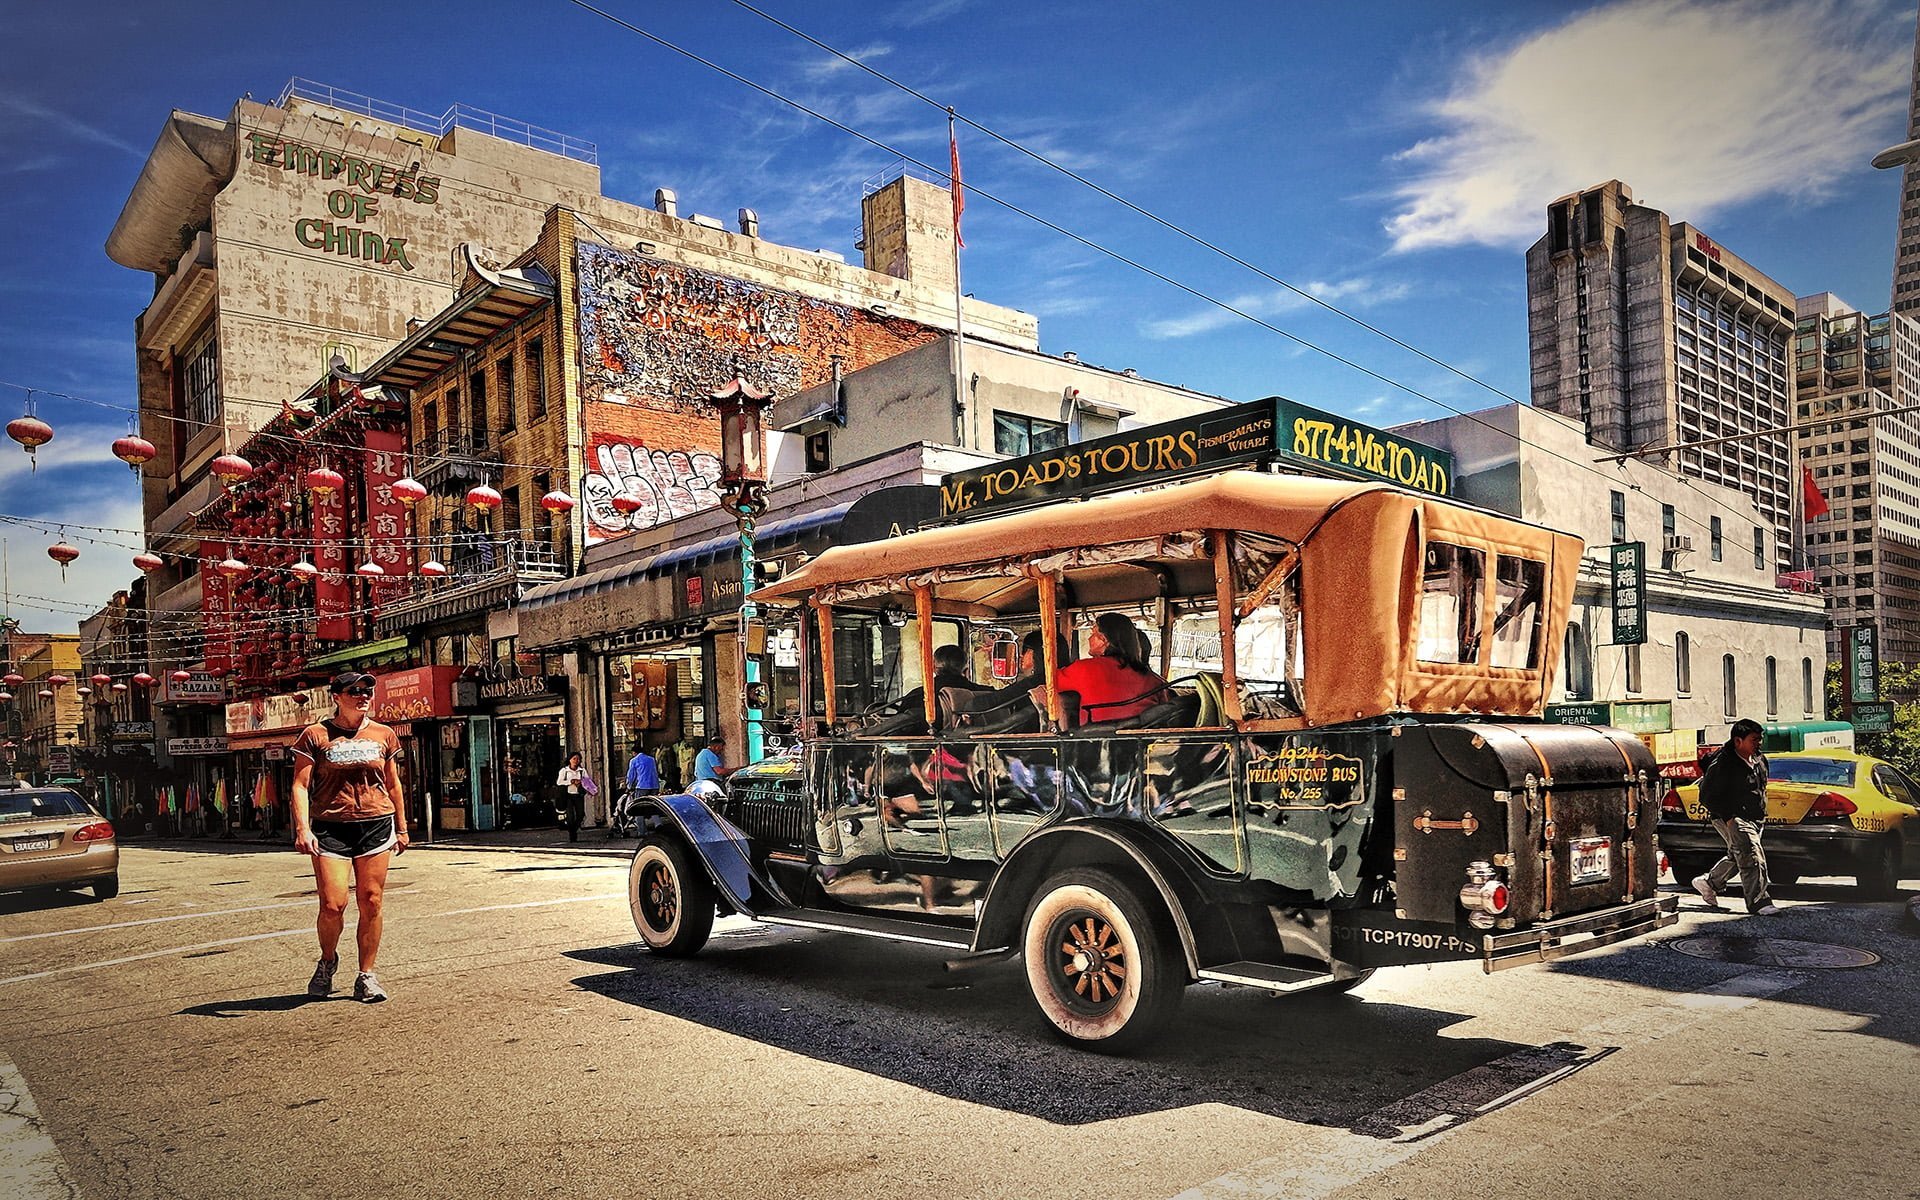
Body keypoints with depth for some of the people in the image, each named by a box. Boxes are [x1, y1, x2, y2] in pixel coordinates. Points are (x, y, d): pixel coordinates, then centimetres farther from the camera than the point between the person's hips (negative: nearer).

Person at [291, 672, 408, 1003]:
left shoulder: (383, 735, 10)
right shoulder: (316, 735, 1)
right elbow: (300, 785, -2)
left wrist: (402, 828, 18)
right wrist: (302, 828, -14)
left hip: (376, 825, 2)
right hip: (330, 827, -2)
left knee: (371, 902, 1)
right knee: (333, 904, -8)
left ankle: (366, 976, 13)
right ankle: (327, 960, 23)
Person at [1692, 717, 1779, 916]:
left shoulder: (1759, 760, 8)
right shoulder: (1722, 764, -18)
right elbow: (1707, 796, -16)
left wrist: (1761, 814, 17)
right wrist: (1728, 817, -21)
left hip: (1755, 818, 9)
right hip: (1733, 818, -9)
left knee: (1737, 856, 18)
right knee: (1752, 856, -17)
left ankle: (1708, 882, 37)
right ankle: (1758, 901, -15)